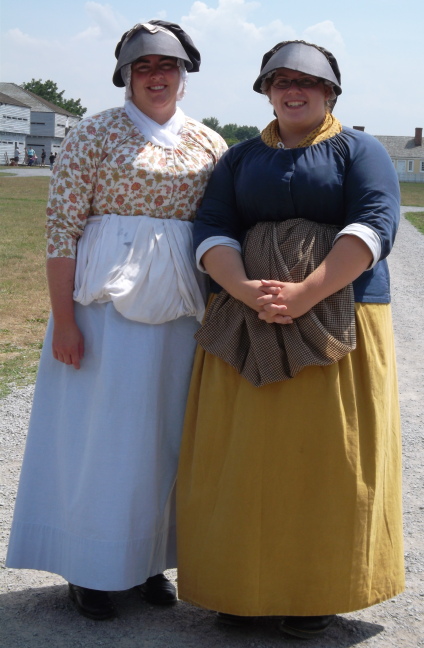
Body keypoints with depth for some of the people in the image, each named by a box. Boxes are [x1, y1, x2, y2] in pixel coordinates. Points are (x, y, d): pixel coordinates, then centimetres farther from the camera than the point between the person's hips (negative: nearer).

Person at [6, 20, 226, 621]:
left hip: (185, 307, 4)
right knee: (99, 432, 2)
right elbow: (62, 228, -8)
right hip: (109, 300, -4)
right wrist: (63, 319, -13)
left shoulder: (210, 144, 10)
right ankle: (88, 568, 17)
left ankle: (149, 559, 26)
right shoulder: (95, 135, -3)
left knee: (164, 432, 11)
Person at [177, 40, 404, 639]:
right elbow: (212, 230, 3)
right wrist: (247, 291, -17)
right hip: (246, 326, 3)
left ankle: (317, 590, 13)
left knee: (325, 457, 1)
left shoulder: (359, 151, 5)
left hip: (337, 324, -3)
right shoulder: (240, 159, 15)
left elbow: (375, 225, -10)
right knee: (246, 456, 4)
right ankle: (244, 583, 16)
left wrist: (306, 293, -22)